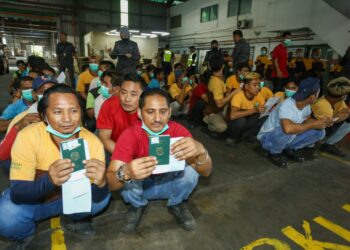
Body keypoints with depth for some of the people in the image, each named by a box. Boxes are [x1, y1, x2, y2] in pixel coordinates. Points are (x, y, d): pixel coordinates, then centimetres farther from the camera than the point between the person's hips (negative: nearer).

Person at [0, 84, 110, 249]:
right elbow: (17, 193, -28)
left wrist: (100, 182, -48)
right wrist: (49, 180, -50)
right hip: (32, 198, 0)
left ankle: (75, 219, 10)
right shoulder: (28, 137, -27)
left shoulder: (92, 142, -23)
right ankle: (25, 235, 7)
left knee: (103, 197, -23)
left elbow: (97, 197, -23)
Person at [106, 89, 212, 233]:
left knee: (191, 168, -27)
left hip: (169, 183, 1)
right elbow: (110, 183, -33)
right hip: (140, 186, 0)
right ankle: (137, 205, 5)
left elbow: (206, 172, -28)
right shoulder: (130, 135, -26)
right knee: (127, 176, -31)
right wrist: (126, 172, -57)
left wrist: (200, 151, -51)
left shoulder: (178, 130, -23)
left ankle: (176, 204, 4)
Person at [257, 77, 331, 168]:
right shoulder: (286, 106, -32)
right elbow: (288, 128, -49)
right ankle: (274, 153, -9)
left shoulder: (306, 105, -7)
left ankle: (289, 150, 9)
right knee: (287, 130, -39)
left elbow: (307, 120, 11)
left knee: (319, 132, -6)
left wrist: (320, 122, -12)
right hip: (267, 138, -7)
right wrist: (313, 124, -34)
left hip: (287, 138, 7)